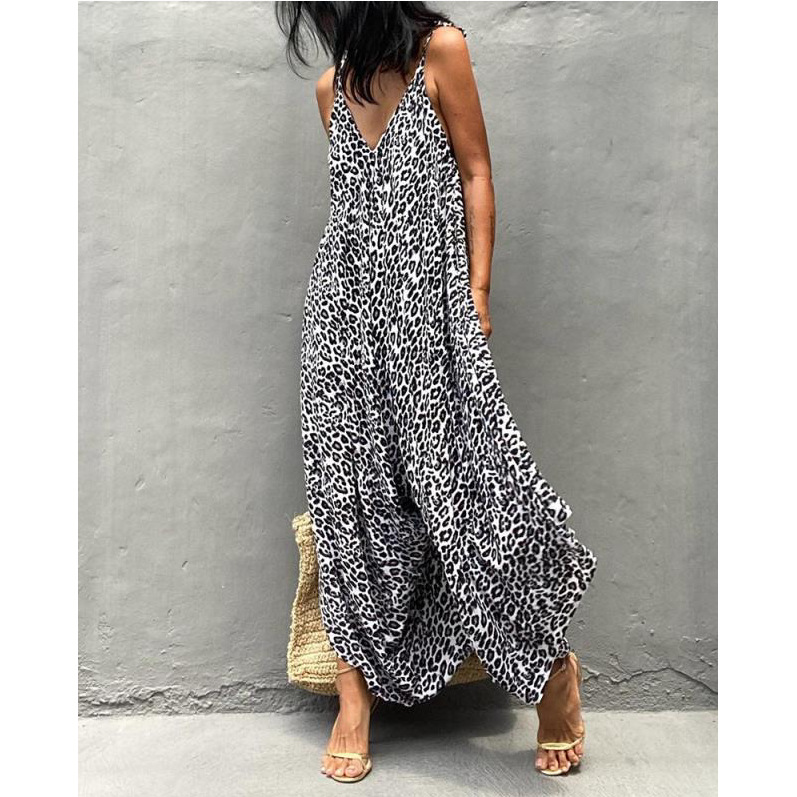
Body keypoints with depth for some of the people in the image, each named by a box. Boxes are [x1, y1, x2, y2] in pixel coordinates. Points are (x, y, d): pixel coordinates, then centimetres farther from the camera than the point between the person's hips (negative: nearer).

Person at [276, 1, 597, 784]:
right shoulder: (332, 87, 16)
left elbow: (476, 175, 0)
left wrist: (477, 297, -8)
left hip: (428, 308, -4)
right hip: (345, 308, 5)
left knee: (466, 482, -10)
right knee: (351, 490, 0)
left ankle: (553, 665, 10)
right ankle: (356, 694, 8)